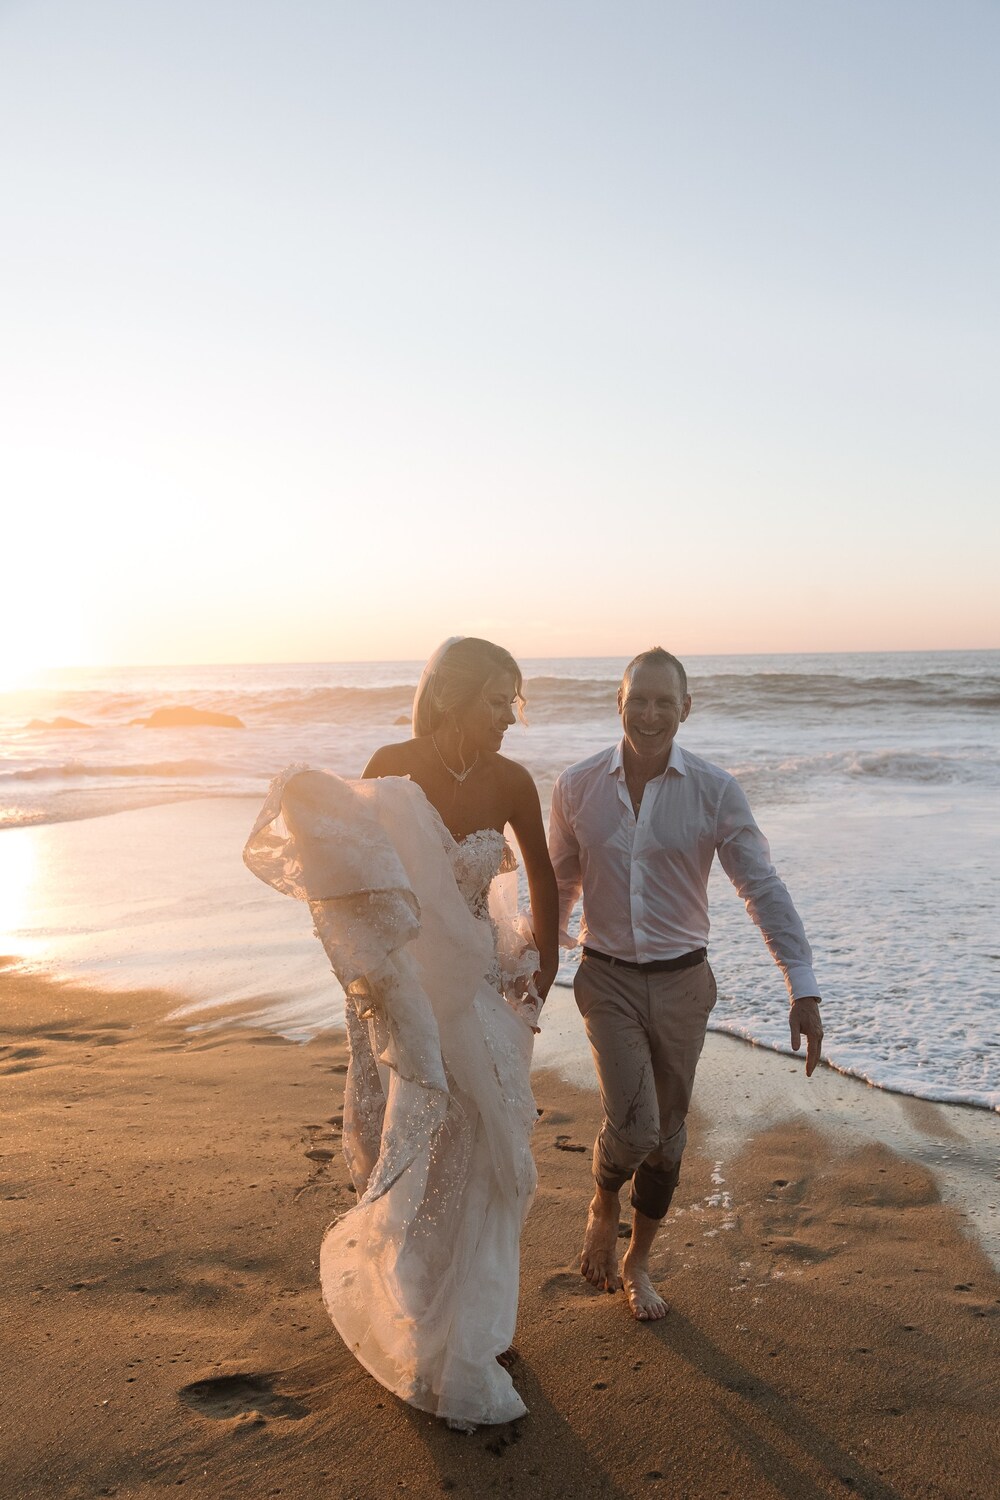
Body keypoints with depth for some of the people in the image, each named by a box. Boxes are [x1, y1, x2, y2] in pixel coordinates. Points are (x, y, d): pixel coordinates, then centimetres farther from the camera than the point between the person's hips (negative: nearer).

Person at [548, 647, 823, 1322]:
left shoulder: (716, 790, -10)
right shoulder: (577, 787, -6)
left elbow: (764, 888, -10)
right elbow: (559, 886, 7)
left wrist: (804, 989, -17)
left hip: (682, 981, 1)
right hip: (608, 977, 0)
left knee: (667, 1133, 12)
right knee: (633, 1124, -13)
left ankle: (638, 1262, 36)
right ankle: (605, 1205, 22)